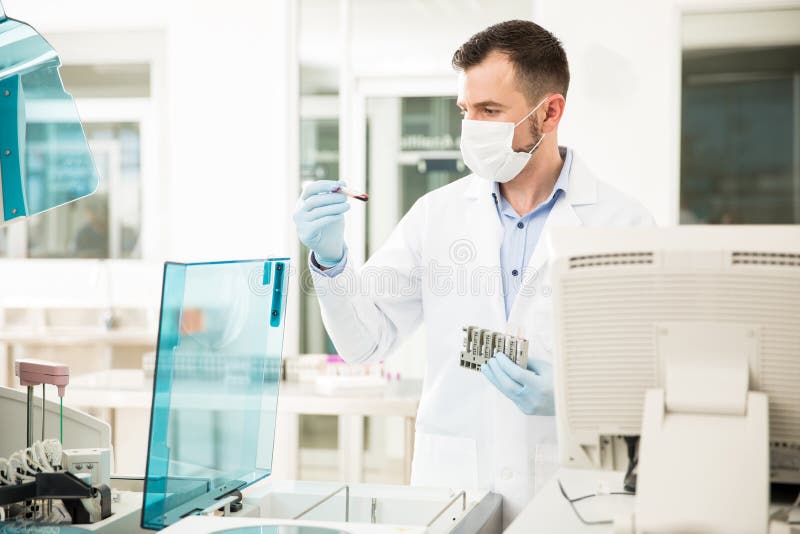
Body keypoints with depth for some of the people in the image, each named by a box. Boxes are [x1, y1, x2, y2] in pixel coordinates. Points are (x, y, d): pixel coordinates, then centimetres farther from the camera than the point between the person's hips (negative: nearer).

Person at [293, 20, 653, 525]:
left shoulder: (624, 222, 0)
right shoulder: (437, 213, 9)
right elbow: (366, 340, 9)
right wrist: (331, 260, -7)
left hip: (568, 492, -1)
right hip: (450, 483, 2)